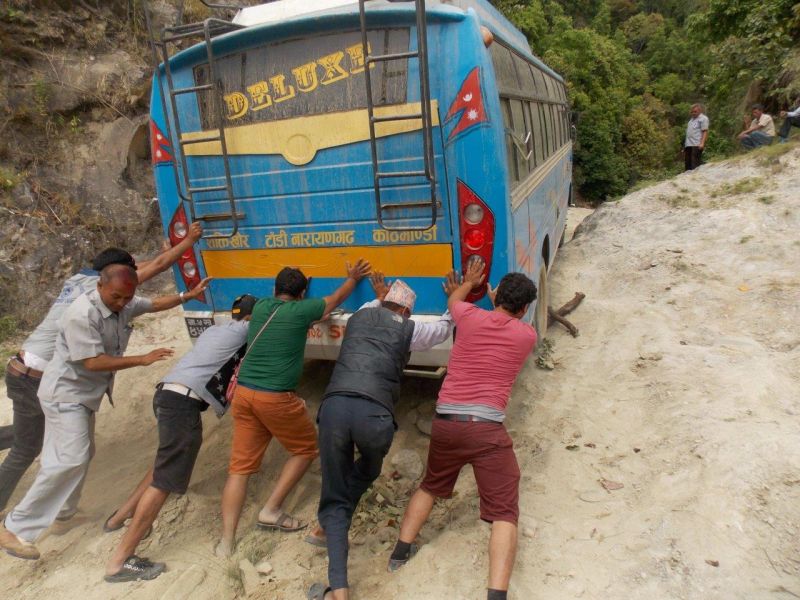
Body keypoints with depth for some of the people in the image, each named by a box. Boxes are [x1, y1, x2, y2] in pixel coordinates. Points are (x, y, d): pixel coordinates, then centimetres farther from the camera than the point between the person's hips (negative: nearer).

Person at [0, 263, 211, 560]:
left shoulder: (124, 304, -3)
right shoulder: (82, 314, -28)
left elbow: (155, 304, 16)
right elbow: (93, 361, -28)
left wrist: (189, 295, 12)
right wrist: (142, 359, -24)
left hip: (83, 394, 9)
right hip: (65, 393, -9)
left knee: (79, 455, 19)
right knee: (71, 459, -18)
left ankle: (62, 509, 38)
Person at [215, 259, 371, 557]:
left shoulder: (260, 307, 9)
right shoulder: (300, 311, -5)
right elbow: (335, 299, 13)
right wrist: (353, 278, 28)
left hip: (243, 394, 6)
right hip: (277, 398, -6)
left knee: (240, 466, 11)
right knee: (305, 449, 17)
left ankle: (226, 541, 12)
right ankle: (271, 510, 14)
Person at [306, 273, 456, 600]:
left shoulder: (358, 317, 26)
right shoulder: (409, 329, 16)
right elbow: (445, 327, 36)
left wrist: (379, 298, 66)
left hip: (334, 407, 2)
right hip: (374, 413, -2)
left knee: (335, 494, 12)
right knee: (367, 471, 33)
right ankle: (326, 529, 39)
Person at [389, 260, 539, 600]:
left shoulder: (469, 317, 7)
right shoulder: (527, 336, 5)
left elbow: (453, 300, 32)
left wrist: (469, 282, 51)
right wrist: (504, 303, 44)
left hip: (445, 422, 3)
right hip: (487, 428, -3)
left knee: (430, 486, 28)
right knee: (504, 513, 5)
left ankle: (400, 552, 32)